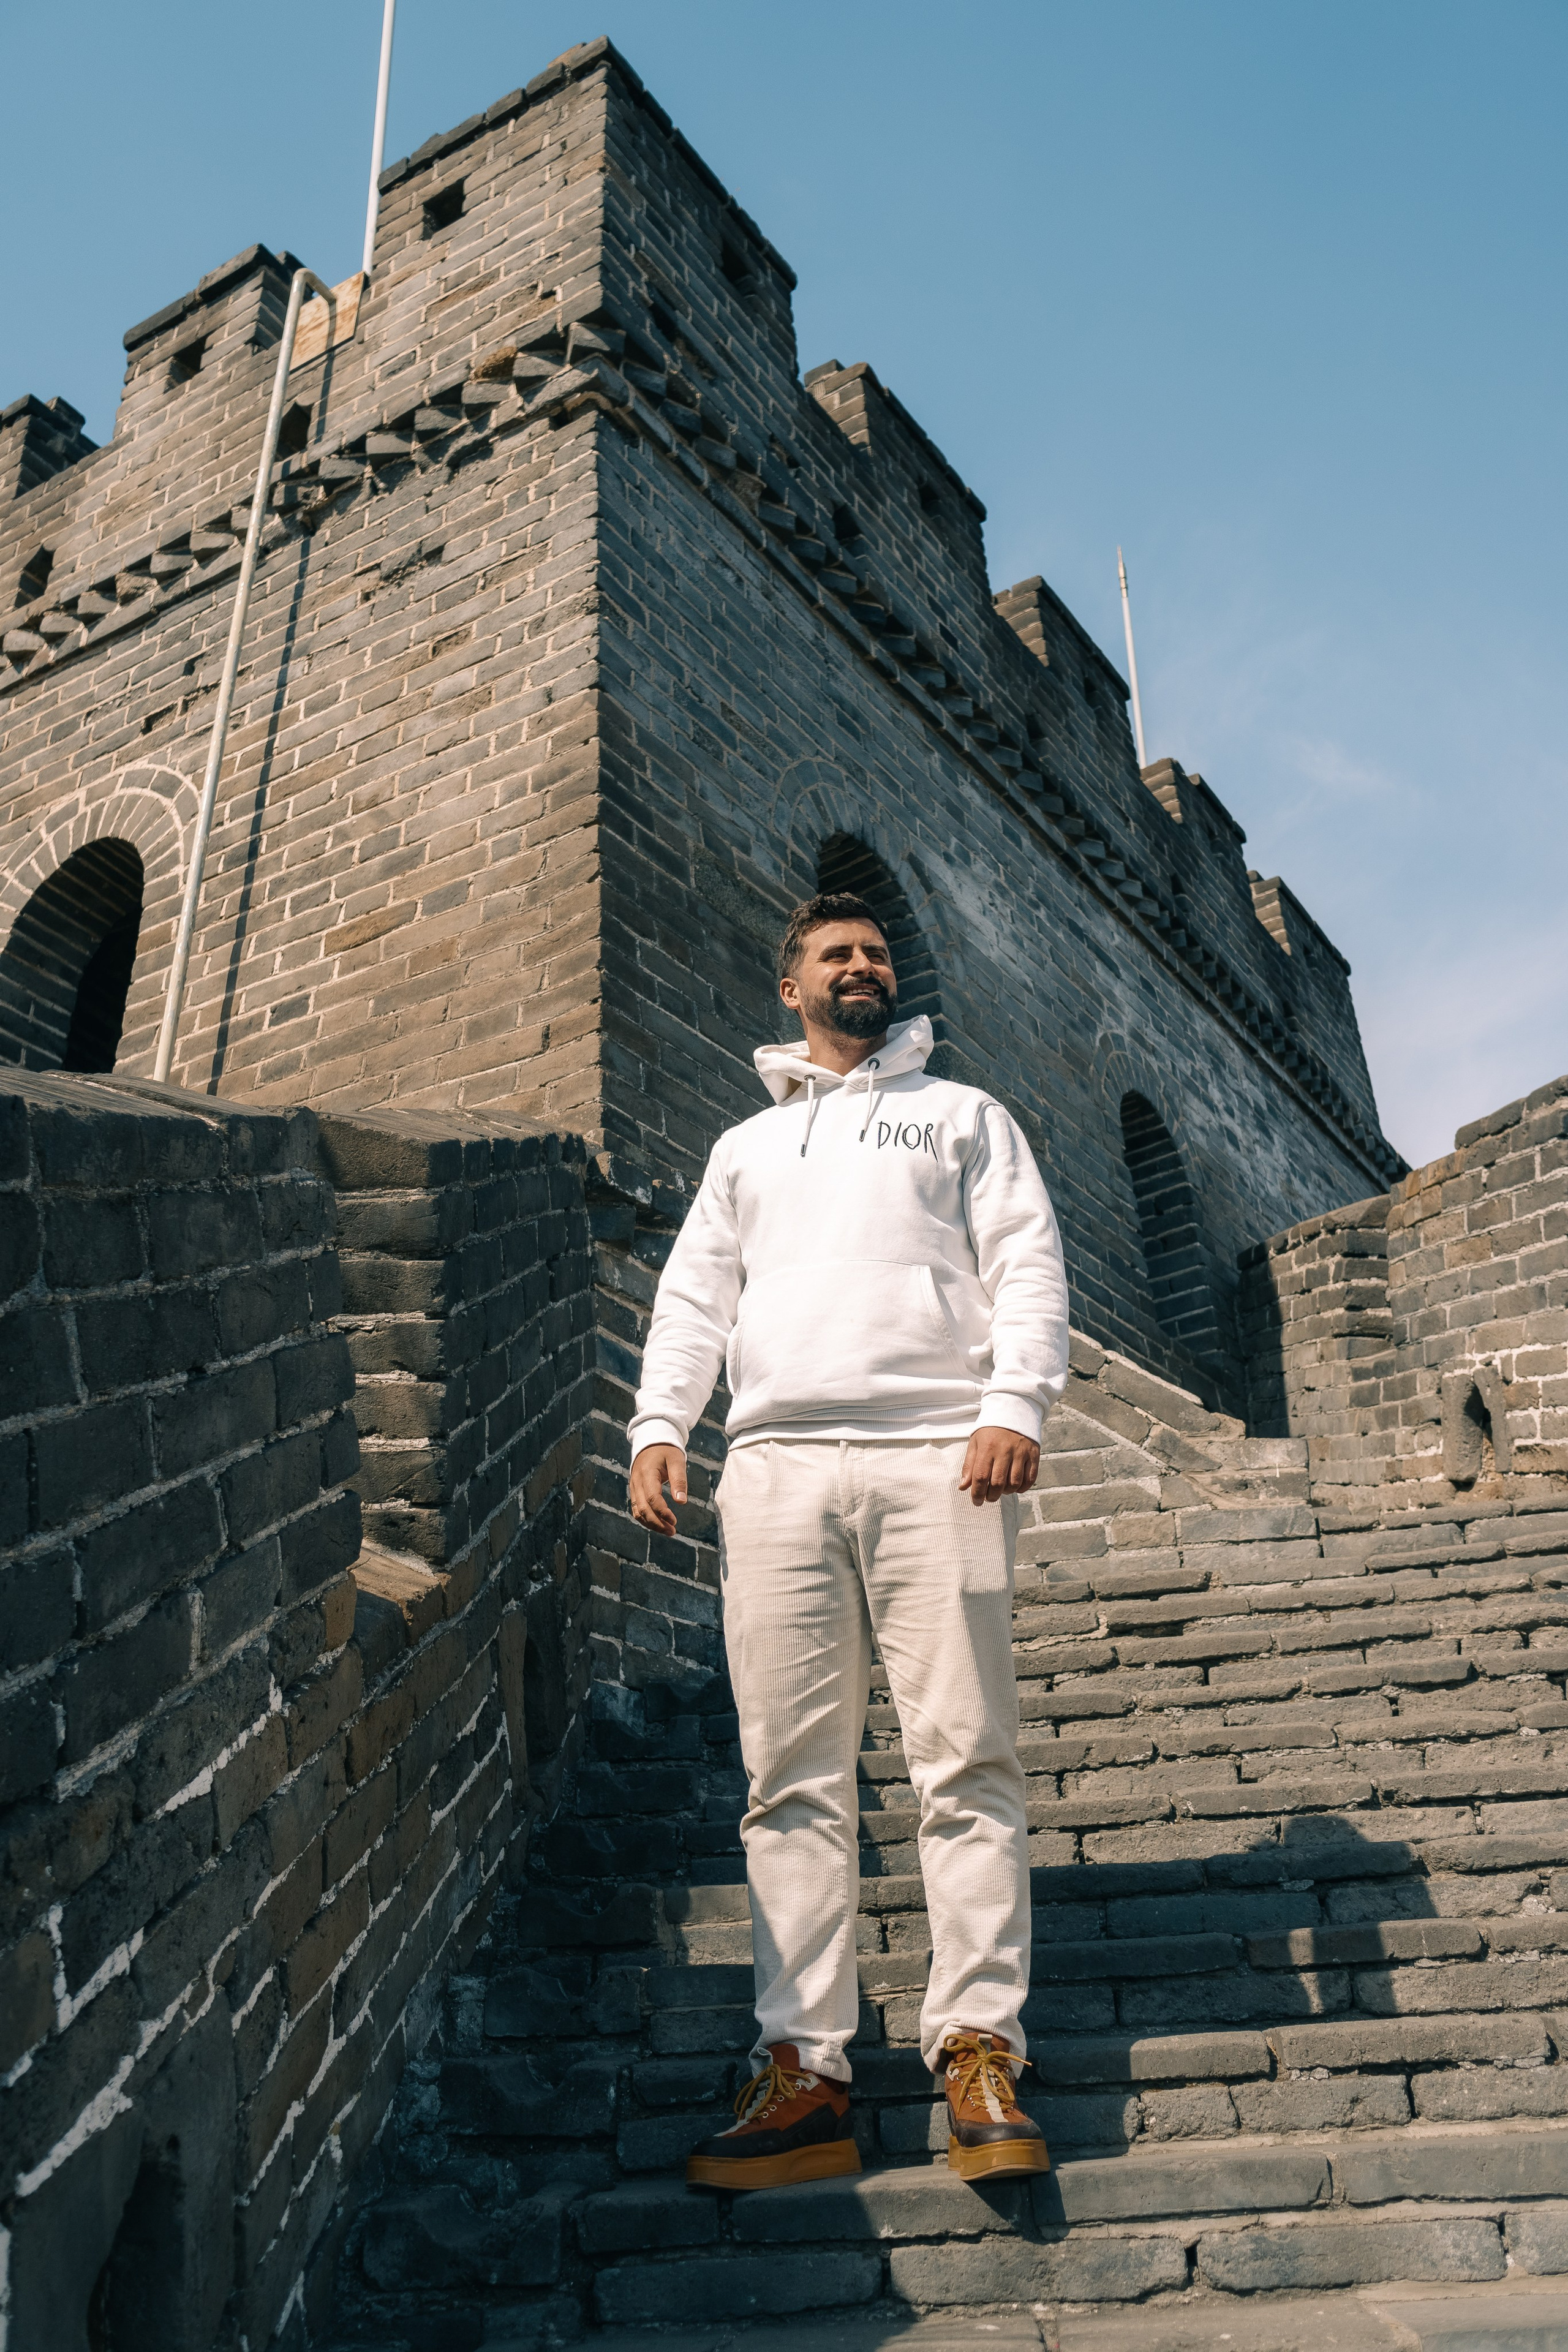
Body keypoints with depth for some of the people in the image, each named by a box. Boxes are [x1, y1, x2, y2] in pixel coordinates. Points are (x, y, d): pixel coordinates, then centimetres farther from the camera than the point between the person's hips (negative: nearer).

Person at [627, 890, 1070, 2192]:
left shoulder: (964, 1113, 19)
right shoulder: (746, 1146, 27)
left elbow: (1028, 1261, 6)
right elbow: (693, 1297, 18)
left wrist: (1016, 1403, -11)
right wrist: (660, 1423, 1)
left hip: (936, 1459, -2)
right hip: (776, 1467, 3)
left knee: (967, 1761, -5)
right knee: (793, 1779, 0)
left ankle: (981, 2051, 2)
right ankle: (805, 2072, 5)